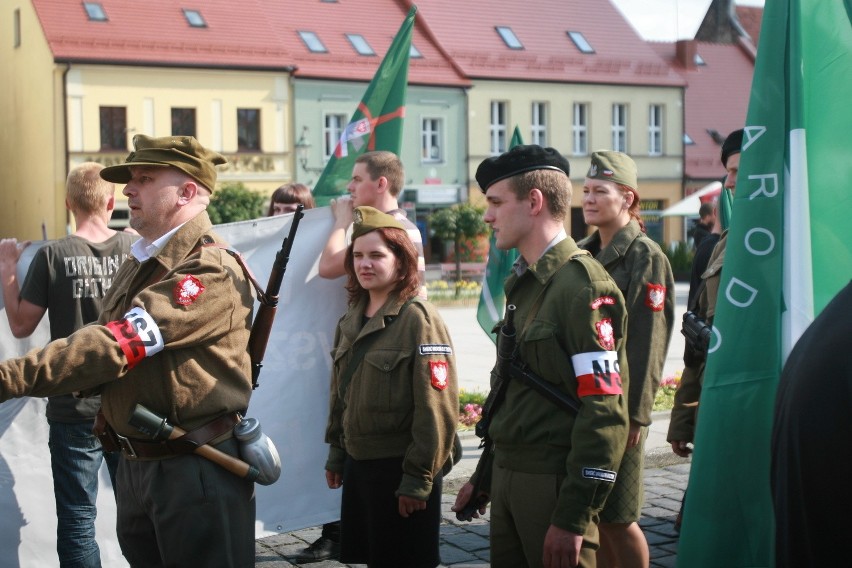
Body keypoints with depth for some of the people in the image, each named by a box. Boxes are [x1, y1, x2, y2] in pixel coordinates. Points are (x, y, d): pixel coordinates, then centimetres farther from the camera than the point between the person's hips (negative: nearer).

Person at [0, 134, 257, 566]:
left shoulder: (211, 271, -18)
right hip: (134, 464, 9)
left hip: (196, 471, -9)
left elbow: (117, 344, -28)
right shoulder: (139, 266, 13)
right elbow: (111, 350, 14)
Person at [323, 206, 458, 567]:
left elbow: (436, 406, -18)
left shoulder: (418, 318, -14)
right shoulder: (350, 321, 9)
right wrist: (336, 454, 17)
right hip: (358, 465, 7)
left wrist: (419, 478, -18)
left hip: (401, 468, -7)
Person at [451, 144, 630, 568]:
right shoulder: (523, 283, 13)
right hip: (508, 476, 8)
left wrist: (573, 518, -21)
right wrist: (484, 477, 19)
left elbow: (605, 414, -20)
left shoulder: (585, 287, -16)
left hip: (554, 484, -8)